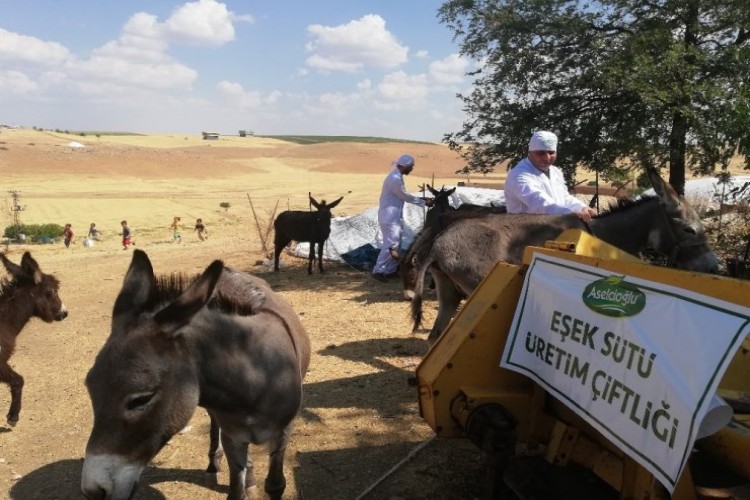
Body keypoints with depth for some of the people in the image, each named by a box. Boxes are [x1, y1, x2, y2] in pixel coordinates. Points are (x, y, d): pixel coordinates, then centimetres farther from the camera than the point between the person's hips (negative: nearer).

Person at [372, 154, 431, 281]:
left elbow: (403, 196, 17)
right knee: (390, 244, -9)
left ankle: (390, 270, 20)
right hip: (389, 217, -10)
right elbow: (406, 197, -15)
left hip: (393, 216, 10)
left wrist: (421, 200, 11)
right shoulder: (395, 179, -20)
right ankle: (378, 271, -4)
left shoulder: (397, 176, 12)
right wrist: (423, 202, -5)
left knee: (395, 242, 14)